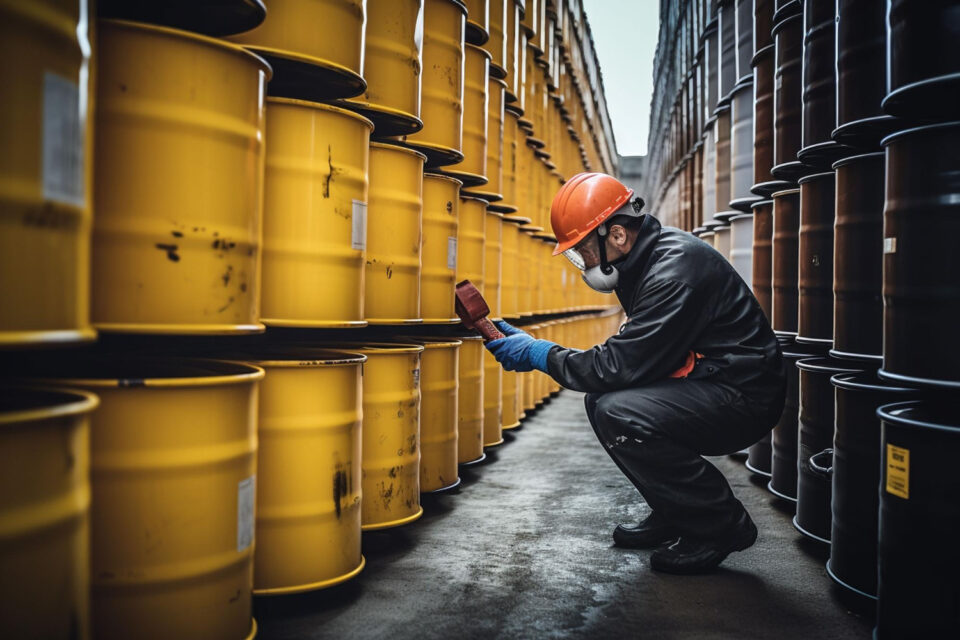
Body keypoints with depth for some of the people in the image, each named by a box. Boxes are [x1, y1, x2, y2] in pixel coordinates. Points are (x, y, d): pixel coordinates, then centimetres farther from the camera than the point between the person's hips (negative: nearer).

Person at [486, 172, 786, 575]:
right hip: (706, 383, 10)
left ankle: (721, 525, -7)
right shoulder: (644, 260, 7)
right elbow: (629, 356, 12)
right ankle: (674, 515, 16)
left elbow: (621, 366, -26)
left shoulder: (676, 269, -24)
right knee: (601, 400, 9)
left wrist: (539, 354, -15)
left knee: (618, 413, -26)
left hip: (743, 394, -10)